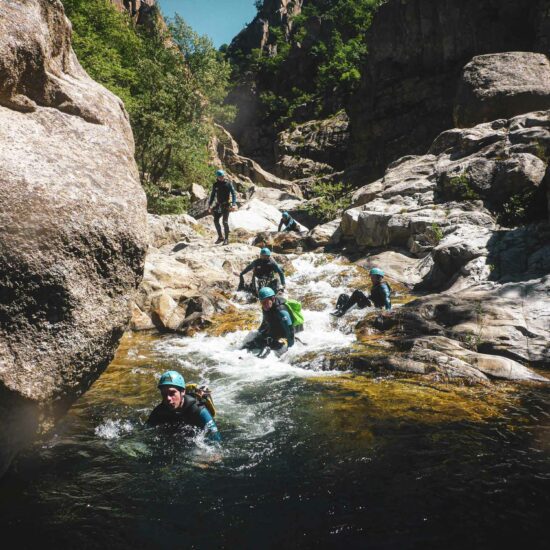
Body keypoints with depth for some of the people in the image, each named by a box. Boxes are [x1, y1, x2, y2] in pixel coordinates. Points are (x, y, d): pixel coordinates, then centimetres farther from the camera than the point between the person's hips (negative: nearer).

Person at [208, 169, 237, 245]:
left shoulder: (228, 183, -5)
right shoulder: (215, 184, 6)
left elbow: (233, 194, -8)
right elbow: (212, 195, 14)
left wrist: (233, 204, -19)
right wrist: (209, 205, 8)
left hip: (226, 205, -5)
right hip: (218, 205, 5)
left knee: (225, 221, -11)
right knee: (216, 221, 2)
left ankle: (226, 239, -3)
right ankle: (220, 237, 17)